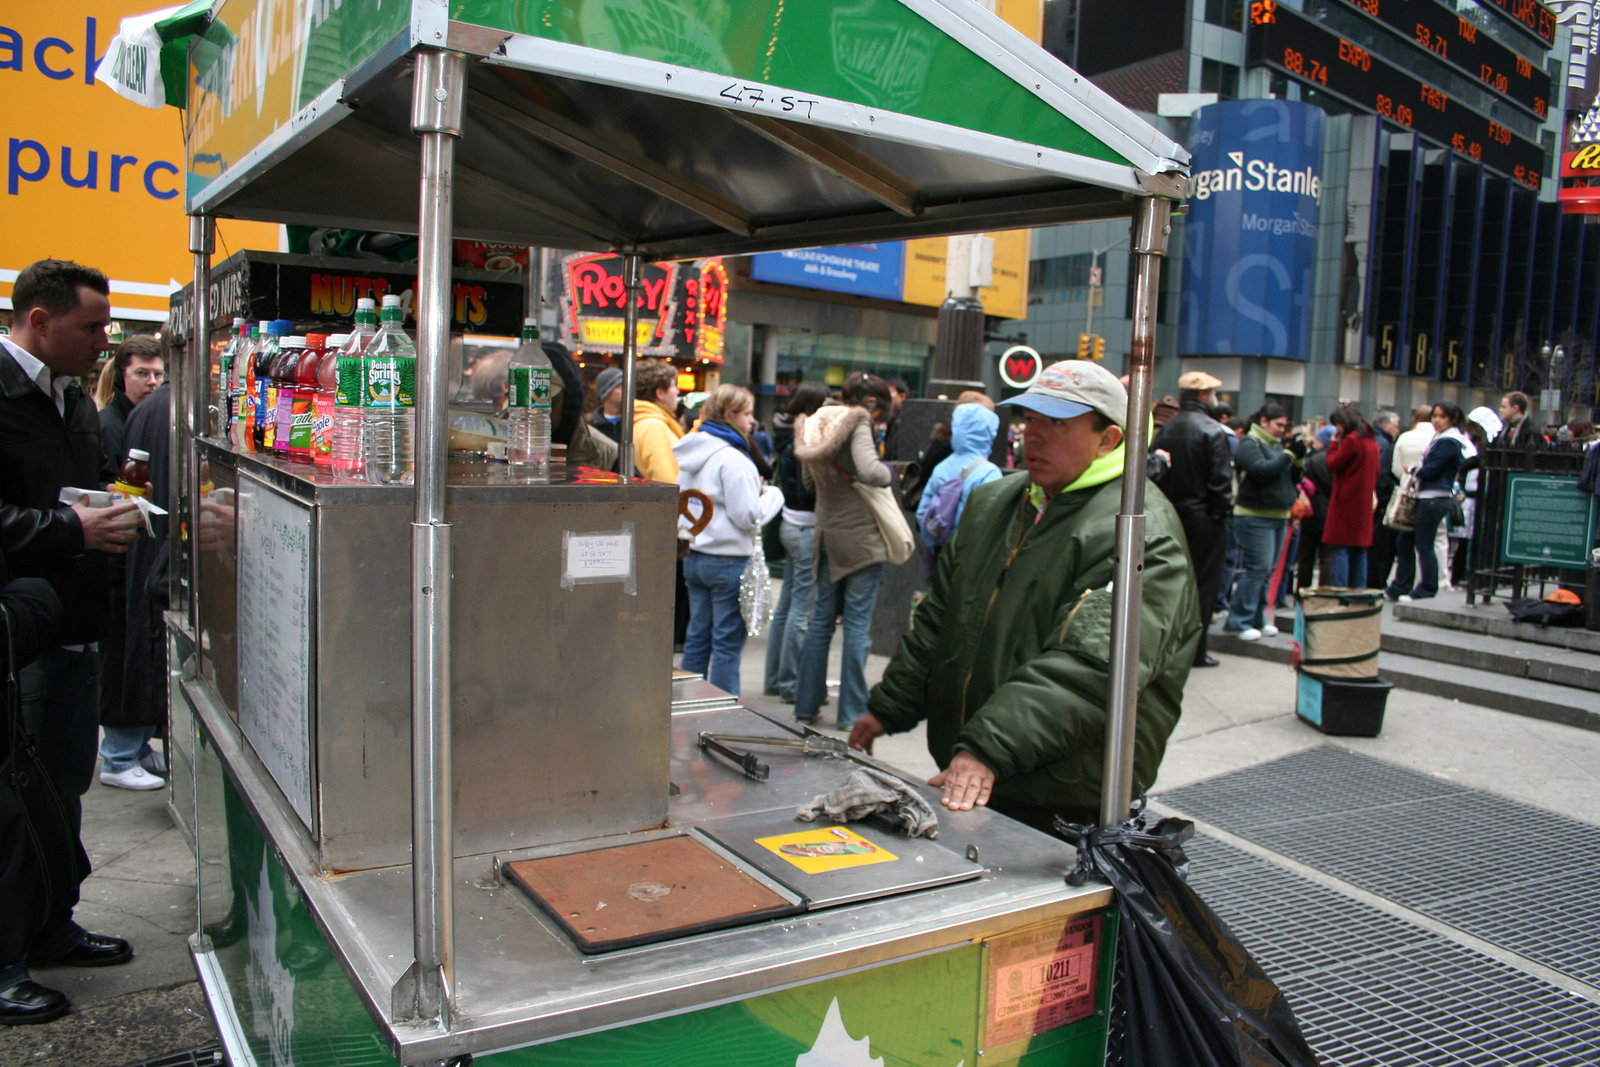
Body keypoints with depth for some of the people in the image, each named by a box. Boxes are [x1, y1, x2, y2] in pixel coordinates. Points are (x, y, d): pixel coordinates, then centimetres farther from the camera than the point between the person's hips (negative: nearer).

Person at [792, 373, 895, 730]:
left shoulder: (815, 423, 12)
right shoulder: (857, 424, -10)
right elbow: (869, 471, -25)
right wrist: (889, 473, -6)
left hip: (827, 536, 7)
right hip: (860, 537, -7)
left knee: (820, 619, 13)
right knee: (857, 623, -1)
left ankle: (806, 703, 18)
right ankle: (851, 711, 4)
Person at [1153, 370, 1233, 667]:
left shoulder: (1166, 430, 4)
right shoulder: (1213, 431, -14)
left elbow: (1156, 474, 6)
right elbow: (1221, 481, -16)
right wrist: (1221, 513, -6)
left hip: (1171, 517, 6)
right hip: (1203, 517, -6)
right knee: (1203, 584, 2)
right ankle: (1194, 651, 4)